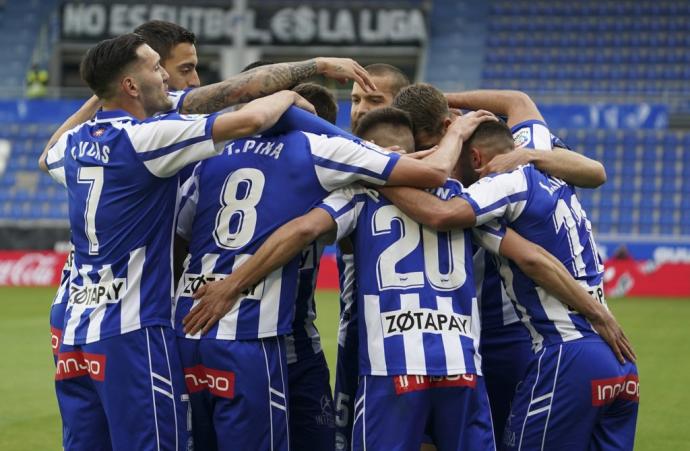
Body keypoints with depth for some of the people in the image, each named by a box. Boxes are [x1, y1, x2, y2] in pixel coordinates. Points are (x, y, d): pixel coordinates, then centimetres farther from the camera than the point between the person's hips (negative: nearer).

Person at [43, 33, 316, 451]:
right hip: (132, 333, -8)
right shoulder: (145, 137, -13)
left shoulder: (73, 144, 11)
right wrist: (290, 97, 3)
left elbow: (51, 158, 38)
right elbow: (251, 120, -17)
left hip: (77, 334, 8)